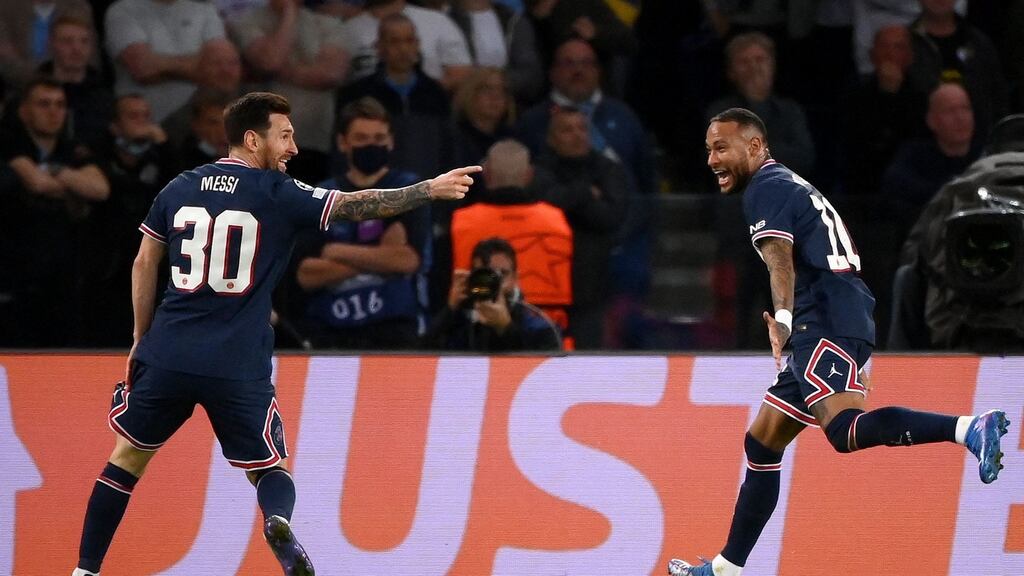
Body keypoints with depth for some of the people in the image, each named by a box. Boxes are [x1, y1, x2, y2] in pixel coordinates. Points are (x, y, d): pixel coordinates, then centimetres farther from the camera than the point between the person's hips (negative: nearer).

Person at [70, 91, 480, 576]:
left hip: (168, 355, 3)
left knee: (129, 456, 18)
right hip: (238, 368, -3)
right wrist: (431, 190, -2)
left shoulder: (178, 189, 9)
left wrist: (141, 337, 24)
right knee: (270, 469, 10)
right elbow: (354, 206, -7)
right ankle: (277, 520, -24)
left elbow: (145, 265, 14)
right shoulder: (276, 194, -3)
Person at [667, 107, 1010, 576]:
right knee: (761, 445, 14)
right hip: (820, 330, 10)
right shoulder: (790, 186, 28)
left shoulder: (767, 188, -2)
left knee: (843, 429, -31)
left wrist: (783, 318, -29)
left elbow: (780, 258, -18)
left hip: (827, 322, -10)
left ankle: (969, 429, -45)